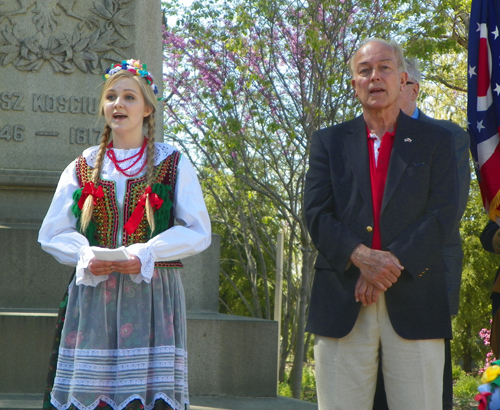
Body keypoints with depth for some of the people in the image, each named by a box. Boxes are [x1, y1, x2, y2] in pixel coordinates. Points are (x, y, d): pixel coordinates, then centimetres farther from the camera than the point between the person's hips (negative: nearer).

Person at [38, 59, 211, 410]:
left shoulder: (173, 164, 8)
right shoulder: (82, 168, 14)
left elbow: (199, 232, 2)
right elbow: (52, 233, 12)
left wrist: (146, 253, -12)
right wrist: (86, 255, -8)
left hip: (152, 296, -2)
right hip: (91, 298, 2)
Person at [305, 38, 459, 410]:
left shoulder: (436, 141, 12)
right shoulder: (329, 142, 16)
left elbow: (443, 215, 1)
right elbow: (317, 214, 5)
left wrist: (394, 262, -12)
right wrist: (360, 256, -13)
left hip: (413, 301, -1)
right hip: (342, 305, 1)